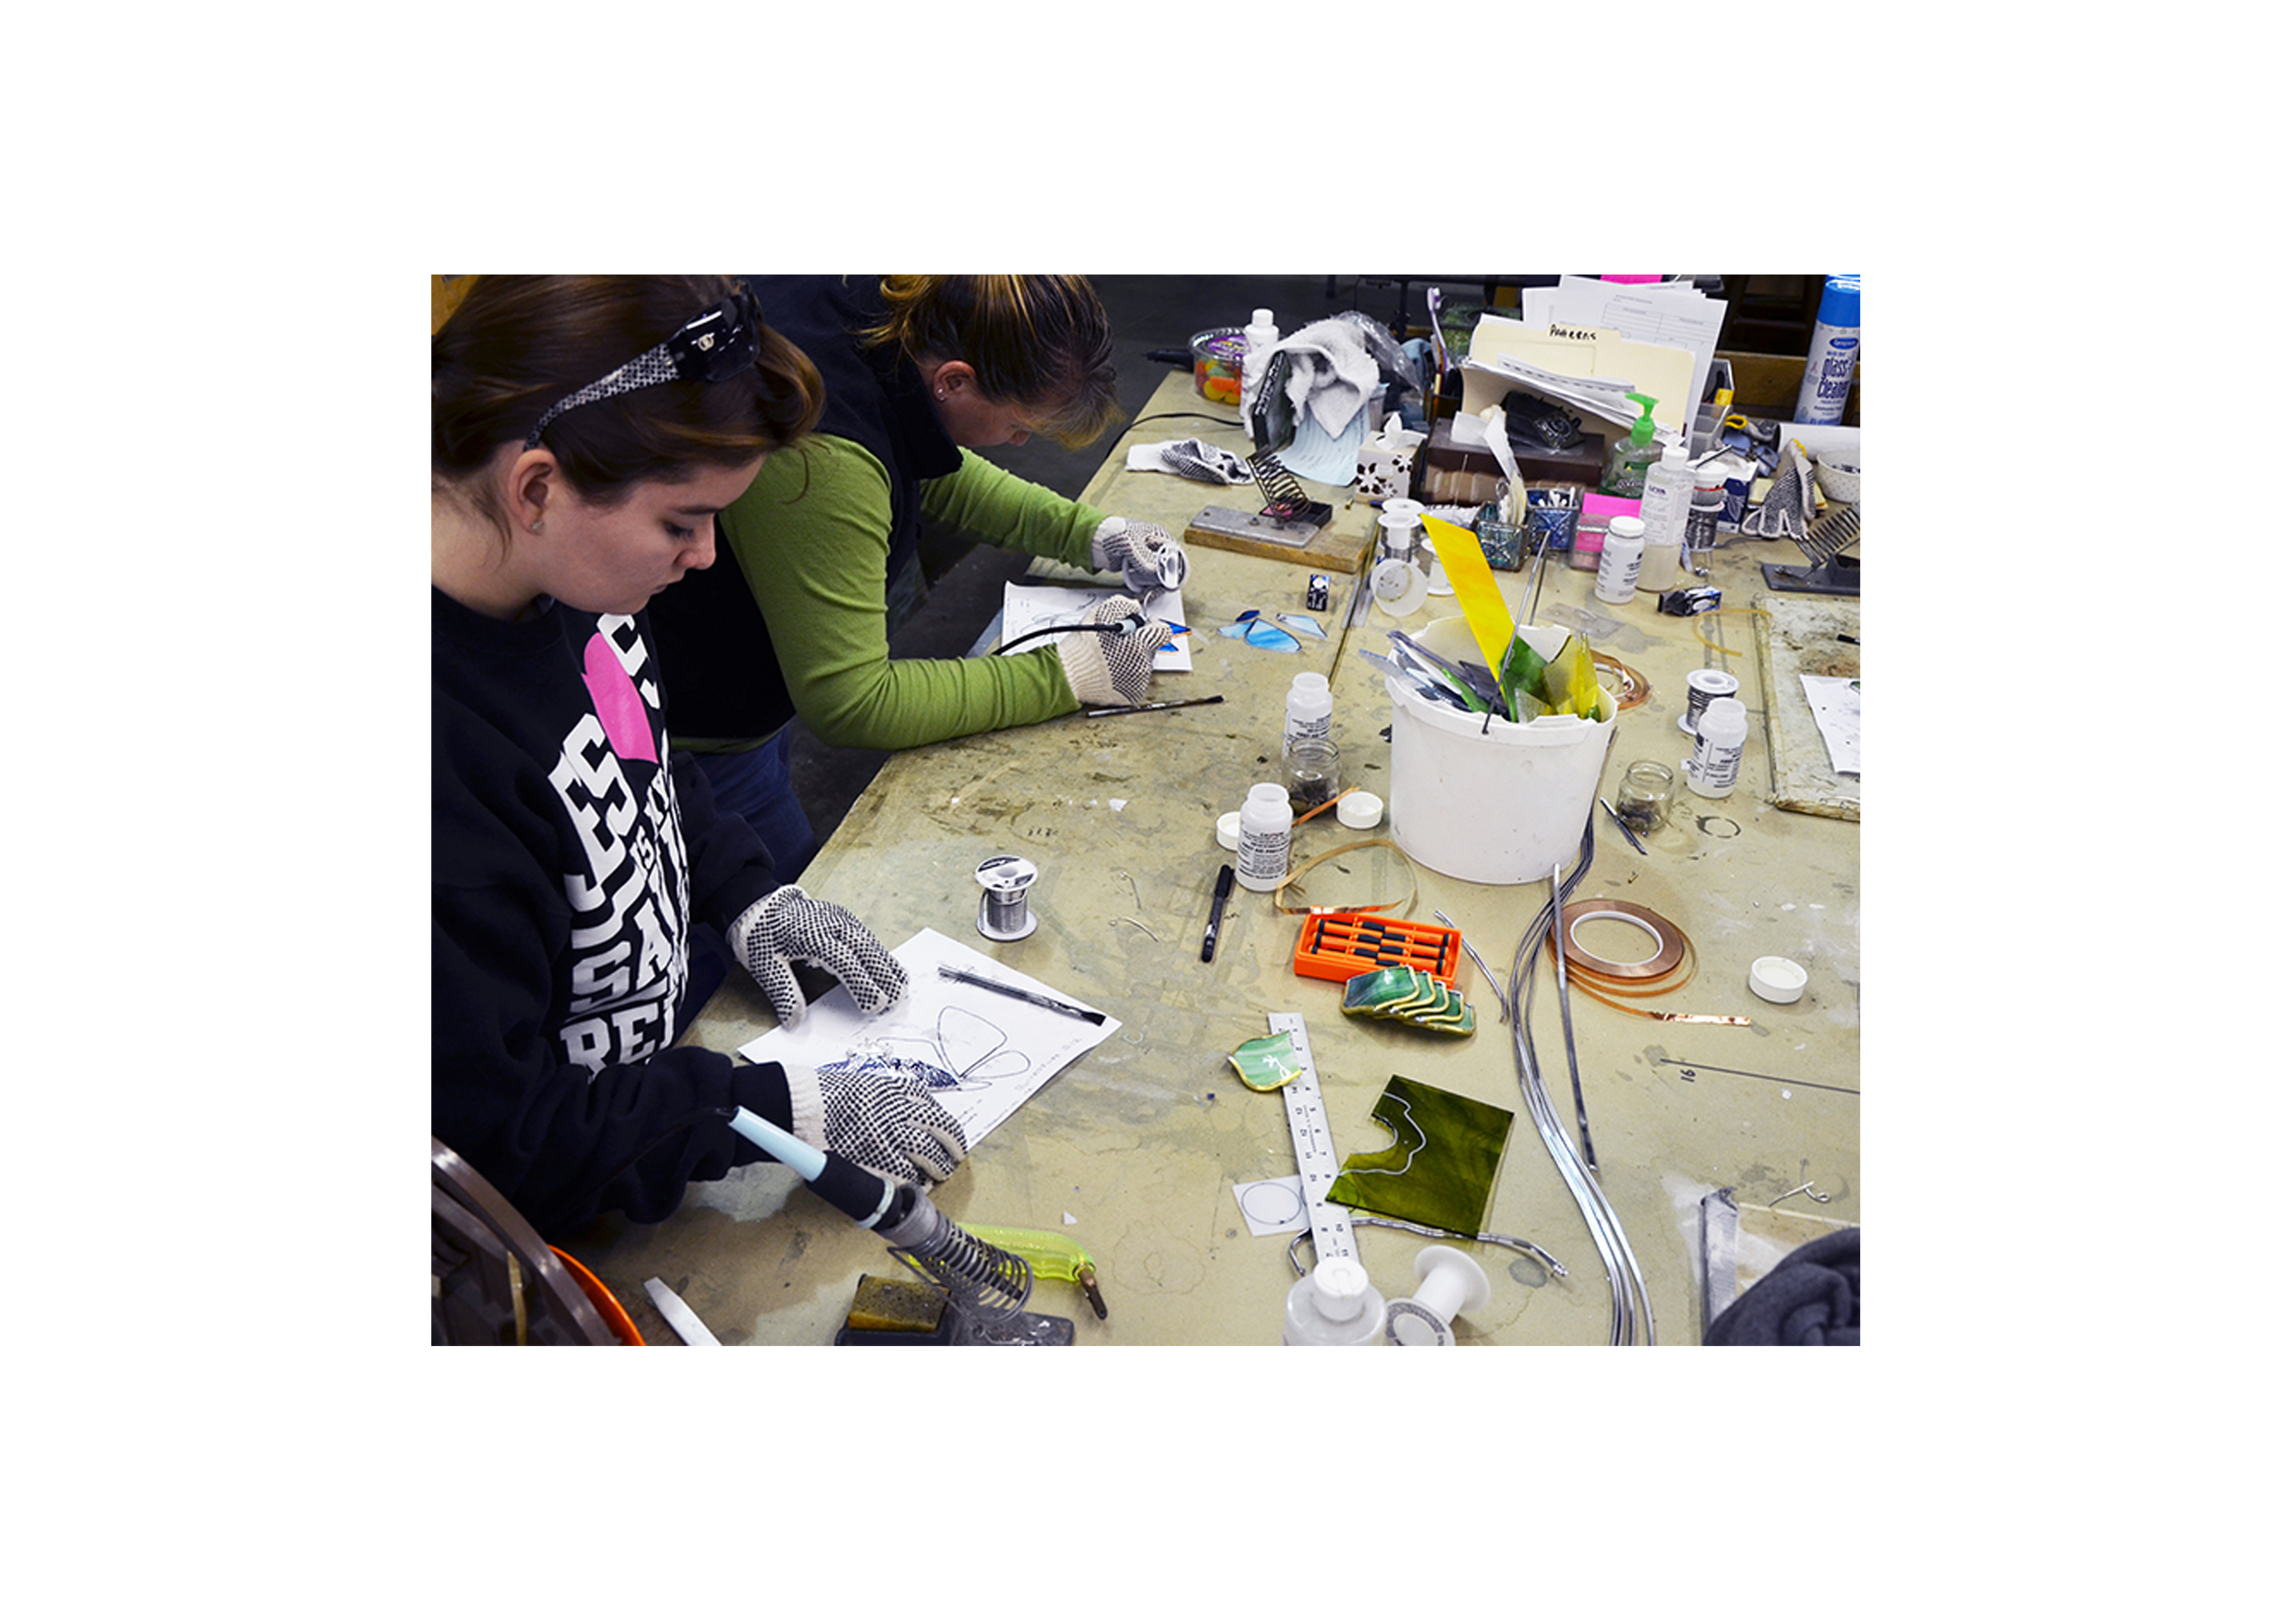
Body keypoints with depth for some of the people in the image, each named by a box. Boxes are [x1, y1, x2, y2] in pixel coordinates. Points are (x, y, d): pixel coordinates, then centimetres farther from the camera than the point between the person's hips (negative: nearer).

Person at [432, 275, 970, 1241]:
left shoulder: (567, 584, -10)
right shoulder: (439, 766, -37)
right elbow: (506, 1133, -27)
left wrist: (746, 895, 0)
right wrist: (798, 1108, -25)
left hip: (675, 1033, 7)